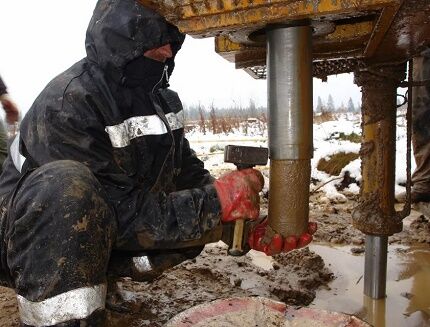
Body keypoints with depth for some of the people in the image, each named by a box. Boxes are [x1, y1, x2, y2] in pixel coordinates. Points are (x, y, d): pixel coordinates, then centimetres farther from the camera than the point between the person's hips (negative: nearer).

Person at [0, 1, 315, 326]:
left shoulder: (163, 100, -1)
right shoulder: (67, 103, -25)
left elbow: (190, 176, -3)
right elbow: (120, 212, -30)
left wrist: (250, 227, -15)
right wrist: (216, 202, -33)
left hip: (95, 239, 7)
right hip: (27, 241, -7)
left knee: (195, 211, -7)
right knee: (65, 187, -37)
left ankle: (98, 278, 6)